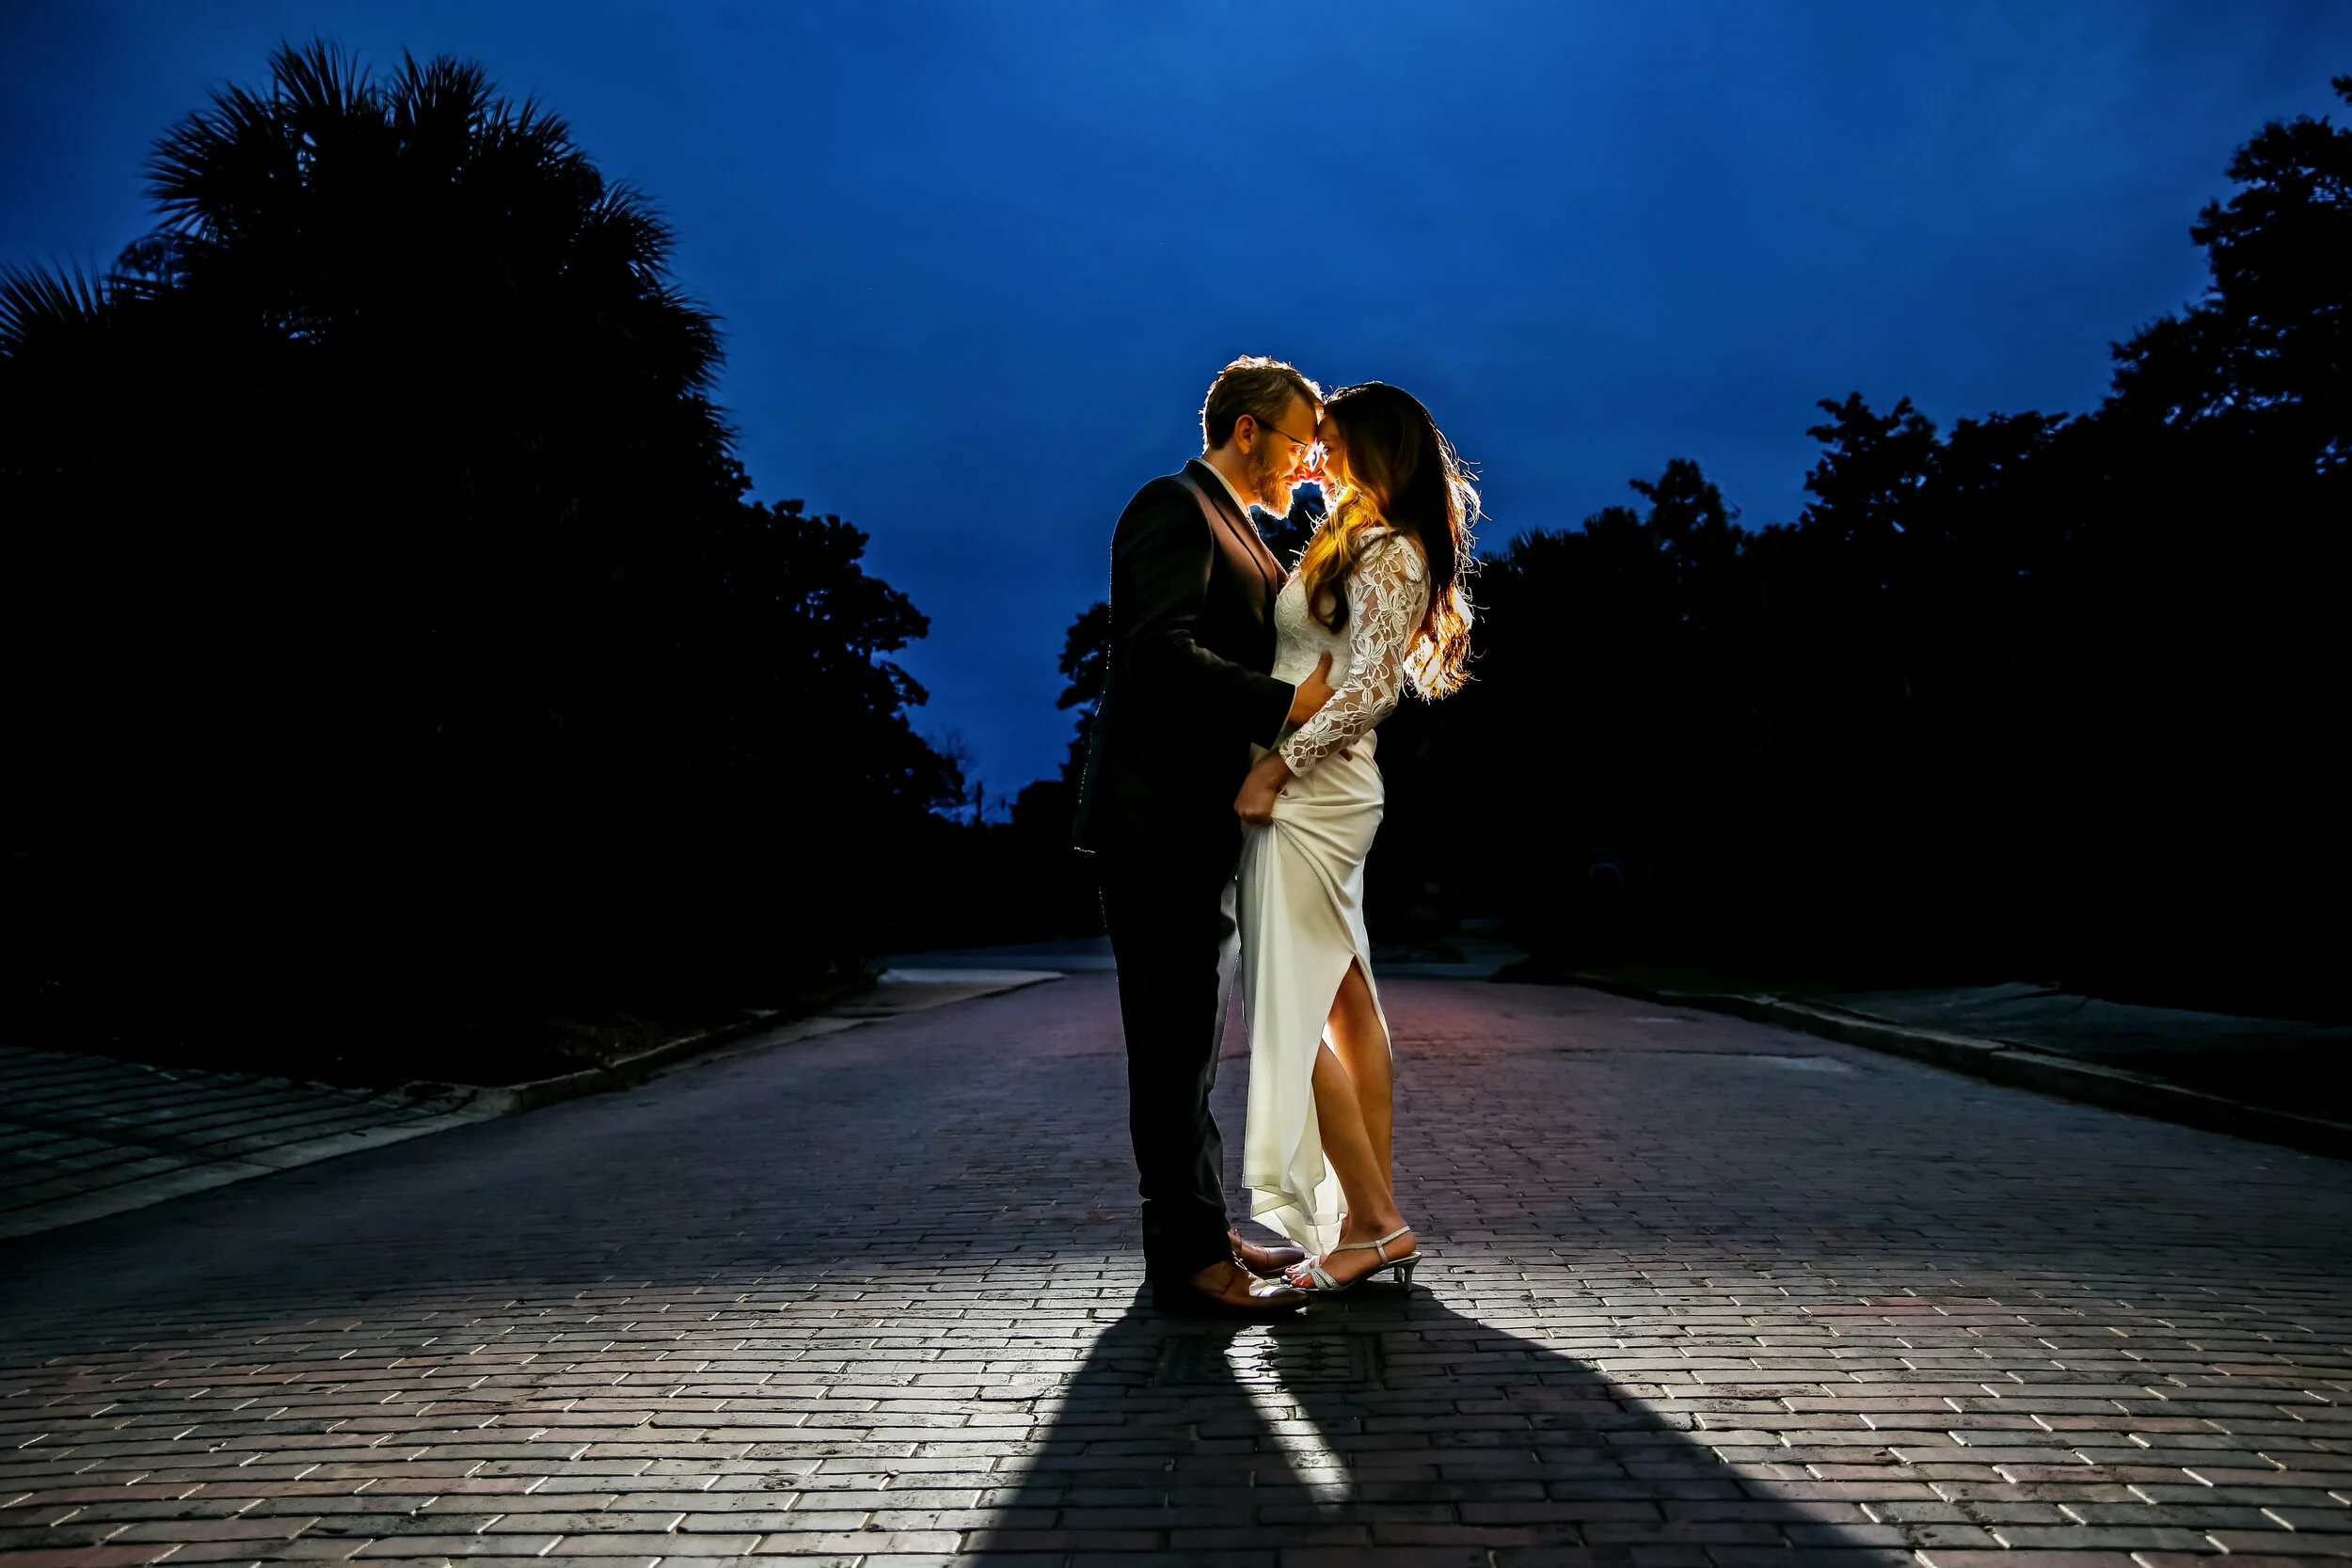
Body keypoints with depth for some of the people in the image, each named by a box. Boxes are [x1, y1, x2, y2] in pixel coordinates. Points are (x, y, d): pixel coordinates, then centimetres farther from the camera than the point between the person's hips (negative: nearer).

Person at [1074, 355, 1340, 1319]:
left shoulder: (1230, 529, 22)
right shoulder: (1175, 506, -9)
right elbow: (1161, 651, -23)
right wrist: (1287, 705, -23)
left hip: (1201, 823, 10)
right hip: (1160, 817, -10)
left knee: (1192, 1035, 13)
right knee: (1175, 1036, -5)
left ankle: (1199, 1230, 23)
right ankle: (1185, 1255, 2)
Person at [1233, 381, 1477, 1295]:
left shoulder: (1389, 555, -10)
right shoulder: (1352, 545, 18)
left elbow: (1371, 686, -20)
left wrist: (1276, 763, -20)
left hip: (1307, 796, -10)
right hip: (1320, 795, 10)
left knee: (1291, 1014, -6)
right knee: (1347, 1006, 10)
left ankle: (1373, 1222, 0)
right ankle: (1374, 1224, 17)